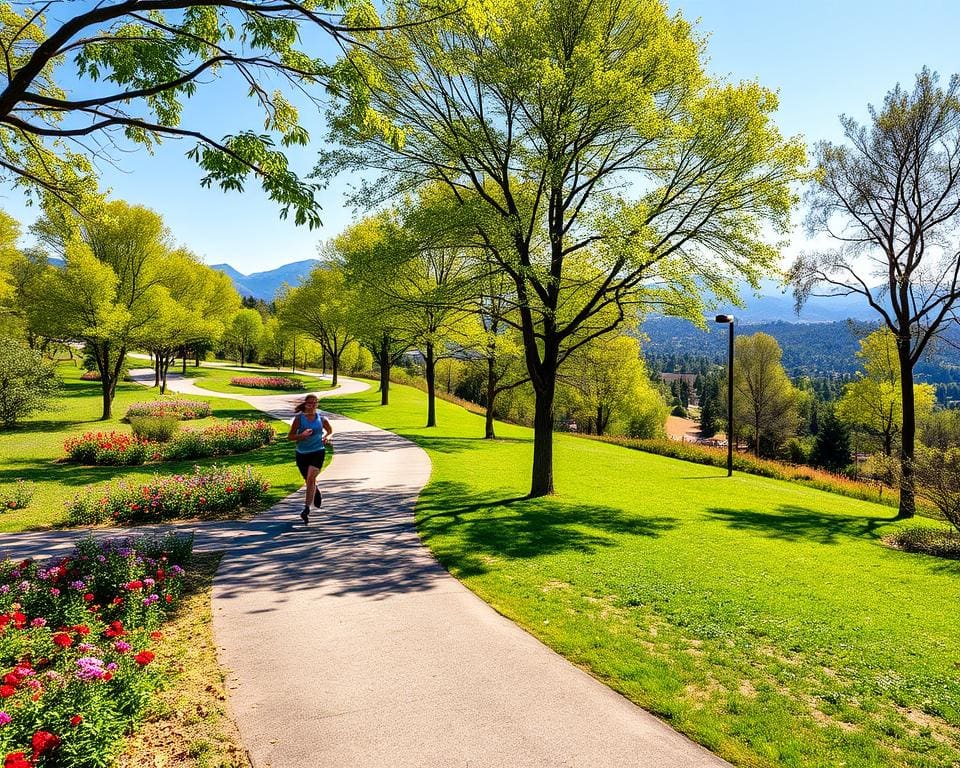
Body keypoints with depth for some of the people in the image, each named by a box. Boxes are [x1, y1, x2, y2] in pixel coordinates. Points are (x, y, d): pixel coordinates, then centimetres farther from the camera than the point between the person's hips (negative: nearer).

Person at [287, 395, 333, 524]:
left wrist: (326, 437, 0)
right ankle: (317, 494, 50)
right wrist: (302, 435, -22)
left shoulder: (322, 419, 1)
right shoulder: (299, 418, -5)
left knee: (311, 478, -18)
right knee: (309, 480, 15)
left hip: (318, 452, -1)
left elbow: (330, 430, 21)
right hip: (302, 453, 1)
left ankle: (307, 509, -17)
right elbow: (290, 436, -5)